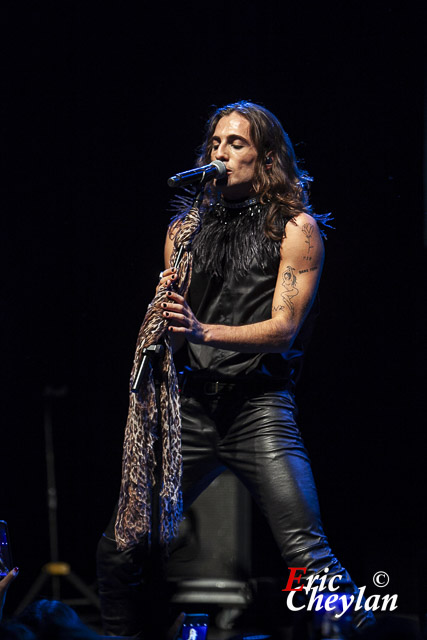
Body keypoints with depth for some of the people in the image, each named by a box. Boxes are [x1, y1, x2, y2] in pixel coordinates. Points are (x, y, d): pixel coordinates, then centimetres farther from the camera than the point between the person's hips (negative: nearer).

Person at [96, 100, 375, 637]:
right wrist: (165, 302, -6)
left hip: (259, 406, -4)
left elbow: (283, 328, -6)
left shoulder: (295, 227, 2)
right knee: (117, 551, 1)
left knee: (306, 553, -17)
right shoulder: (185, 228, 15)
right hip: (191, 404, 4)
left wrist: (203, 330, -20)